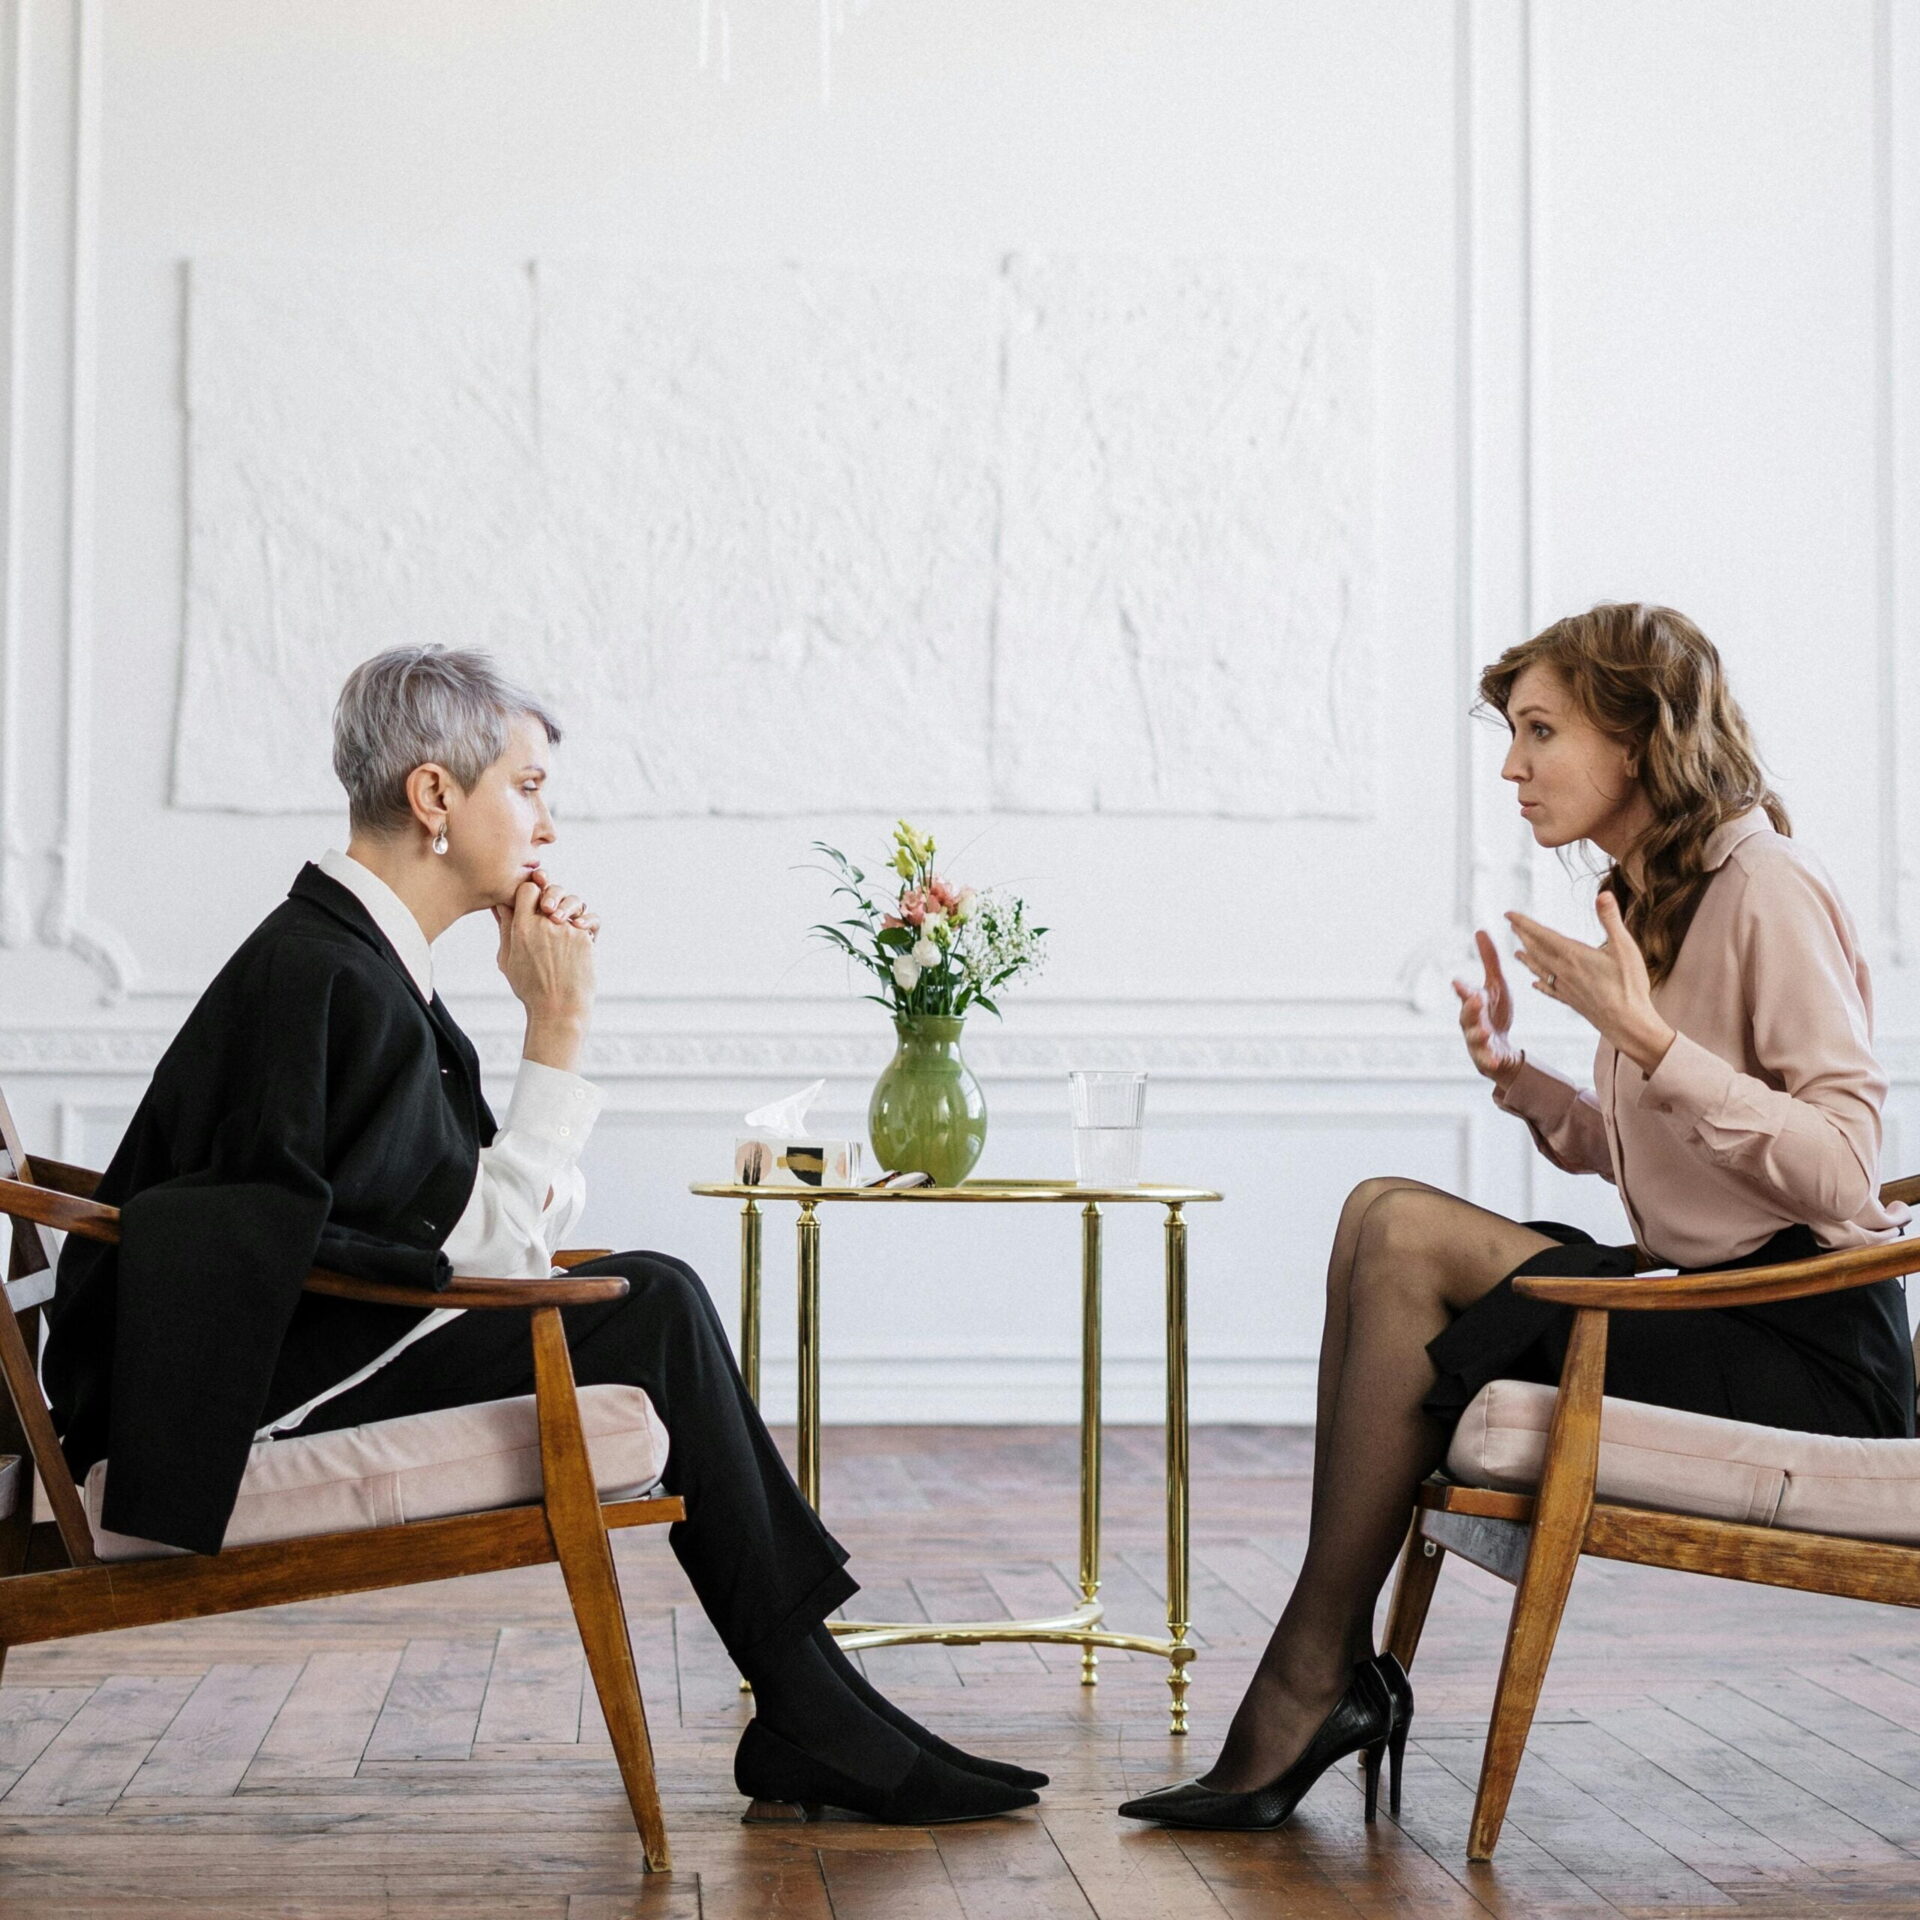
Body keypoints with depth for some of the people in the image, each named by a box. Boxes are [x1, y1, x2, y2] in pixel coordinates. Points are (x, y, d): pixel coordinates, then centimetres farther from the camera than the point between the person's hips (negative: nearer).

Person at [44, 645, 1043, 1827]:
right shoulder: (336, 977, -19)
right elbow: (486, 1249, -18)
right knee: (655, 1310, -12)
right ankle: (813, 1719, -3)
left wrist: (552, 1013, 2)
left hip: (289, 1346, 10)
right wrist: (560, 1025, -13)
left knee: (657, 1293, 4)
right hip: (259, 1388, -10)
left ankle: (813, 1718, 3)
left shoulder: (337, 953, 13)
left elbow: (481, 1224, 10)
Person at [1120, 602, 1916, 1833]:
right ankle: (1332, 1667, -12)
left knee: (1409, 1242, -18)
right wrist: (1520, 1076, 3)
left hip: (1806, 1356, -9)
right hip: (1708, 1307, 9)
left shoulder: (1766, 889, -13)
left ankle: (1316, 1677, -8)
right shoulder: (1653, 898, 14)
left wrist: (1647, 1038, -24)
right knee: (1388, 1214, -8)